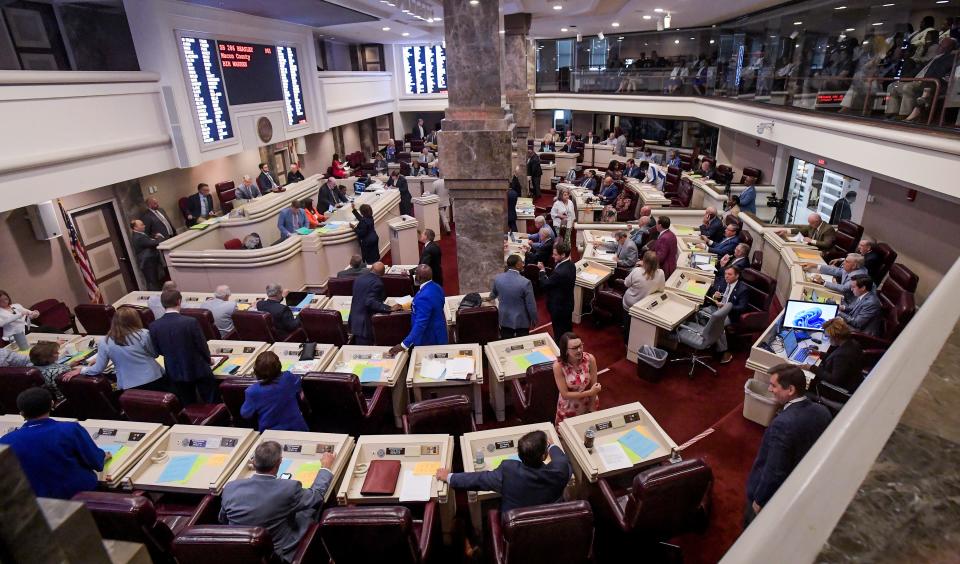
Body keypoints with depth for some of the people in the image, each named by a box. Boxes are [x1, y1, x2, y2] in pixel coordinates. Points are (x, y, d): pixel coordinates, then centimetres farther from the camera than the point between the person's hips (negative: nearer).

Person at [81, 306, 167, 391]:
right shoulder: (143, 334, -10)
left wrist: (82, 370, 21)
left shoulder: (105, 342, -3)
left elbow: (98, 369, 2)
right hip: (154, 379, -1)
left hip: (130, 387, 2)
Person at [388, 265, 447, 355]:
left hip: (429, 339, -9)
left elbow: (420, 324, -33)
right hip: (438, 333, 9)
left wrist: (404, 345, -32)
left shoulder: (424, 297, -33)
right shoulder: (437, 287, -4)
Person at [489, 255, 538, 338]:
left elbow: (494, 292, 13)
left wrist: (491, 298, 37)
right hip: (521, 321, -4)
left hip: (504, 319, 4)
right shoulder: (525, 282, -25)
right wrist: (534, 319, 1)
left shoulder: (498, 278, -10)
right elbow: (531, 305, -16)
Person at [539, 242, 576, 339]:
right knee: (568, 331, 25)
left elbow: (544, 285, -23)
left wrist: (542, 270, -10)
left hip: (558, 307, -9)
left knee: (559, 334, 11)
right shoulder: (570, 265, -5)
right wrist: (545, 269, -9)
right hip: (568, 304, 9)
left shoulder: (559, 272, -35)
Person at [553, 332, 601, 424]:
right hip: (569, 408, -2)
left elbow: (594, 386, -11)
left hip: (589, 404, 2)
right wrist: (589, 392, -24)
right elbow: (565, 394, -20)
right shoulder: (558, 365, -25)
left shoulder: (590, 359, -20)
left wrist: (592, 410, -10)